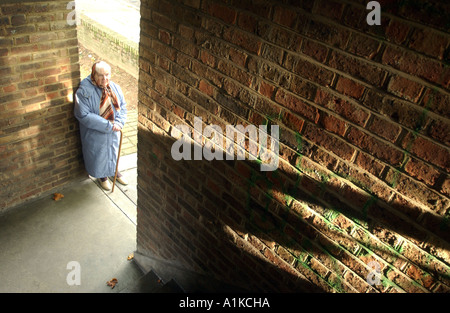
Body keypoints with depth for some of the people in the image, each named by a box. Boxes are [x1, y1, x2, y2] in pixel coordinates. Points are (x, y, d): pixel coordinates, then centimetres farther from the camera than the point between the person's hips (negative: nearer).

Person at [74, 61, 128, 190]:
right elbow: (83, 115, -28)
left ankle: (114, 171, 51)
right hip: (95, 134, -4)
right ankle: (102, 176, 43)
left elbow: (123, 107, 1)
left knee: (114, 152, 24)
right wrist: (108, 125, -29)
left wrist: (119, 123, -18)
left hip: (114, 132, 5)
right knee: (98, 155, 15)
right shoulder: (84, 91, -23)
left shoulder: (115, 88, -6)